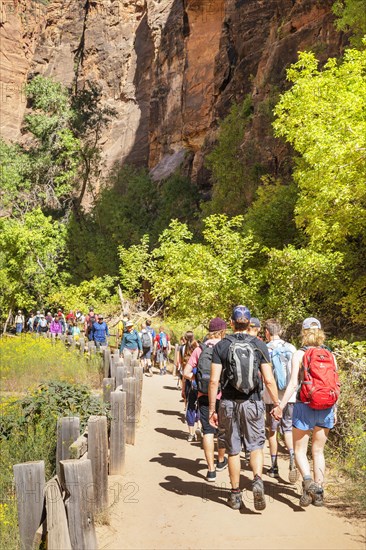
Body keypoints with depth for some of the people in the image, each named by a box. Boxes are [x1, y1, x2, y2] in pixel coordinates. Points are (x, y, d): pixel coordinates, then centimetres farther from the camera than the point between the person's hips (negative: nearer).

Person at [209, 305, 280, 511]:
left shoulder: (221, 346, -2)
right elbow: (269, 380, -6)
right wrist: (277, 404, 5)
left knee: (233, 450, 12)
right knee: (256, 446, 12)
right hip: (253, 403, 0)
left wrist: (212, 409, 1)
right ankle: (258, 480, -12)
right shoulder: (260, 345, -2)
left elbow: (214, 381, -6)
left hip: (229, 403, 0)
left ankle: (235, 494, 19)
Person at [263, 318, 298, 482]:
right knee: (288, 429, 11)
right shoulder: (291, 348, 2)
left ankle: (274, 467, 17)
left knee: (273, 431, 10)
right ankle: (292, 457, -13)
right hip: (289, 396, 2)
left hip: (271, 397, -2)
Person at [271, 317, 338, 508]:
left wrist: (281, 406, -10)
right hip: (326, 408, 4)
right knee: (318, 451, 16)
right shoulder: (330, 355, 4)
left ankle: (308, 481, -14)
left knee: (300, 450, 9)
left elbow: (293, 384, -14)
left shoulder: (299, 354, -7)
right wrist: (335, 410, 15)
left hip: (305, 407, -4)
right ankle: (319, 492, 15)